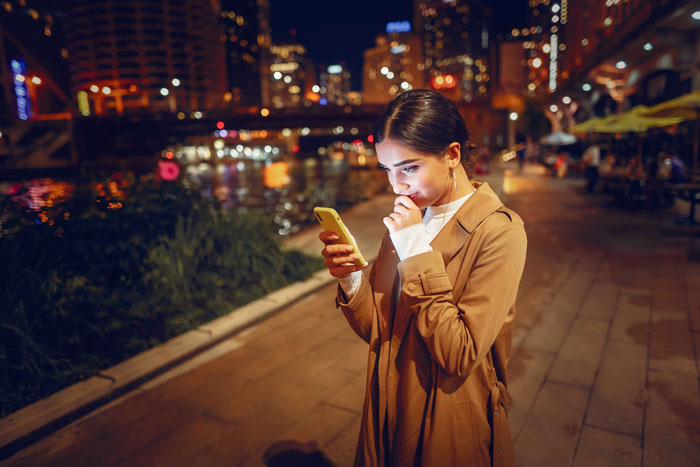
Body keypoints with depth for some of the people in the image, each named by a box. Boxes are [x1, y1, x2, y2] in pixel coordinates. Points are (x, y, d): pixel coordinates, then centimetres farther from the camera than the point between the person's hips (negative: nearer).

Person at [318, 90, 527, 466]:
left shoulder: (499, 231, -18)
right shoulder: (405, 220, 0)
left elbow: (459, 356, -23)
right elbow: (377, 329, 0)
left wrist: (419, 253, -25)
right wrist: (350, 279, -18)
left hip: (451, 432, -5)